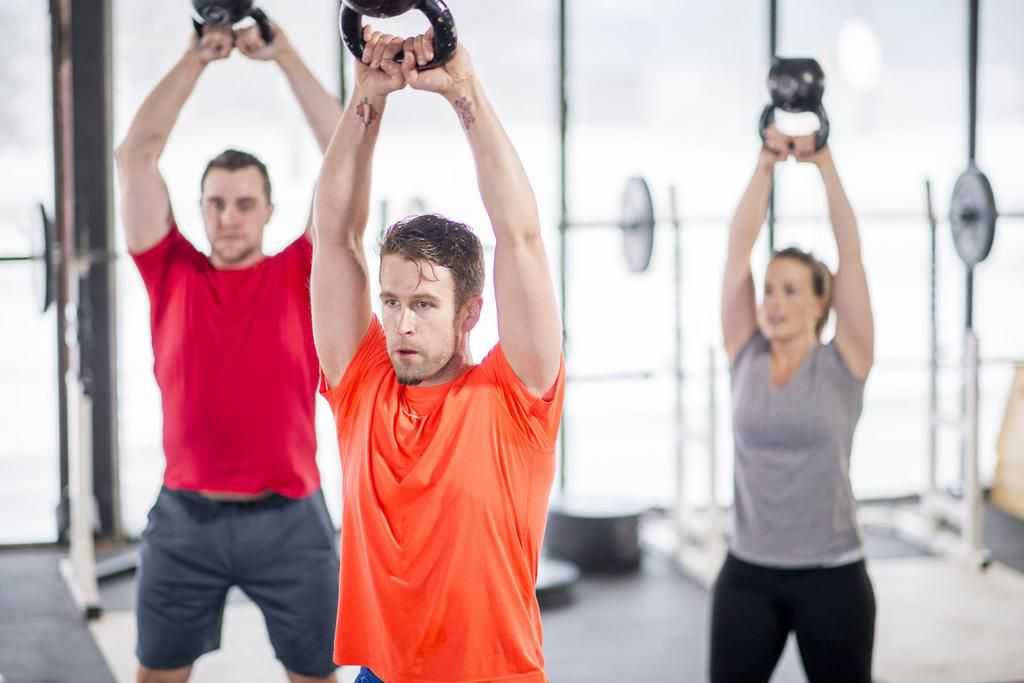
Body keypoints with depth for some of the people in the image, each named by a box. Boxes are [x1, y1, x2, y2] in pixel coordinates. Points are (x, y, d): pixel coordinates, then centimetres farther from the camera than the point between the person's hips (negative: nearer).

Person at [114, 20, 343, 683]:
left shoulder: (301, 275, 1)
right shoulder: (172, 273, 4)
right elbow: (137, 155, 0)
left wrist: (287, 57, -4)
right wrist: (196, 60, 1)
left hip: (290, 518, -1)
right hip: (185, 516, 1)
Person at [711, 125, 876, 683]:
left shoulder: (843, 364, -4)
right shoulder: (746, 357, 2)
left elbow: (850, 250, -9)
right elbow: (738, 246, -1)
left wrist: (824, 163, -11)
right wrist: (767, 164, -5)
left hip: (831, 576, -2)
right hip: (748, 573, 2)